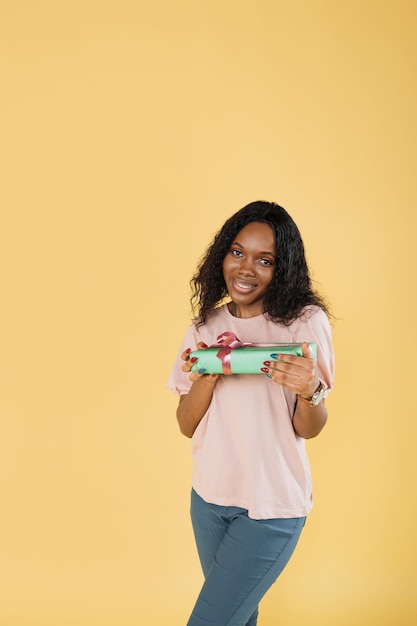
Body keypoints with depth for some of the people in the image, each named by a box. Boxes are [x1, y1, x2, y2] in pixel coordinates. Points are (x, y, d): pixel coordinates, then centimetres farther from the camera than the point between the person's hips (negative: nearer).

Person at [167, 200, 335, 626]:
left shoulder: (306, 322, -12)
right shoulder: (206, 326, -1)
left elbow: (309, 430, -8)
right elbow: (187, 426, -2)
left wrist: (309, 392, -30)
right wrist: (205, 378, -21)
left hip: (272, 505, -4)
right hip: (209, 495, 4)